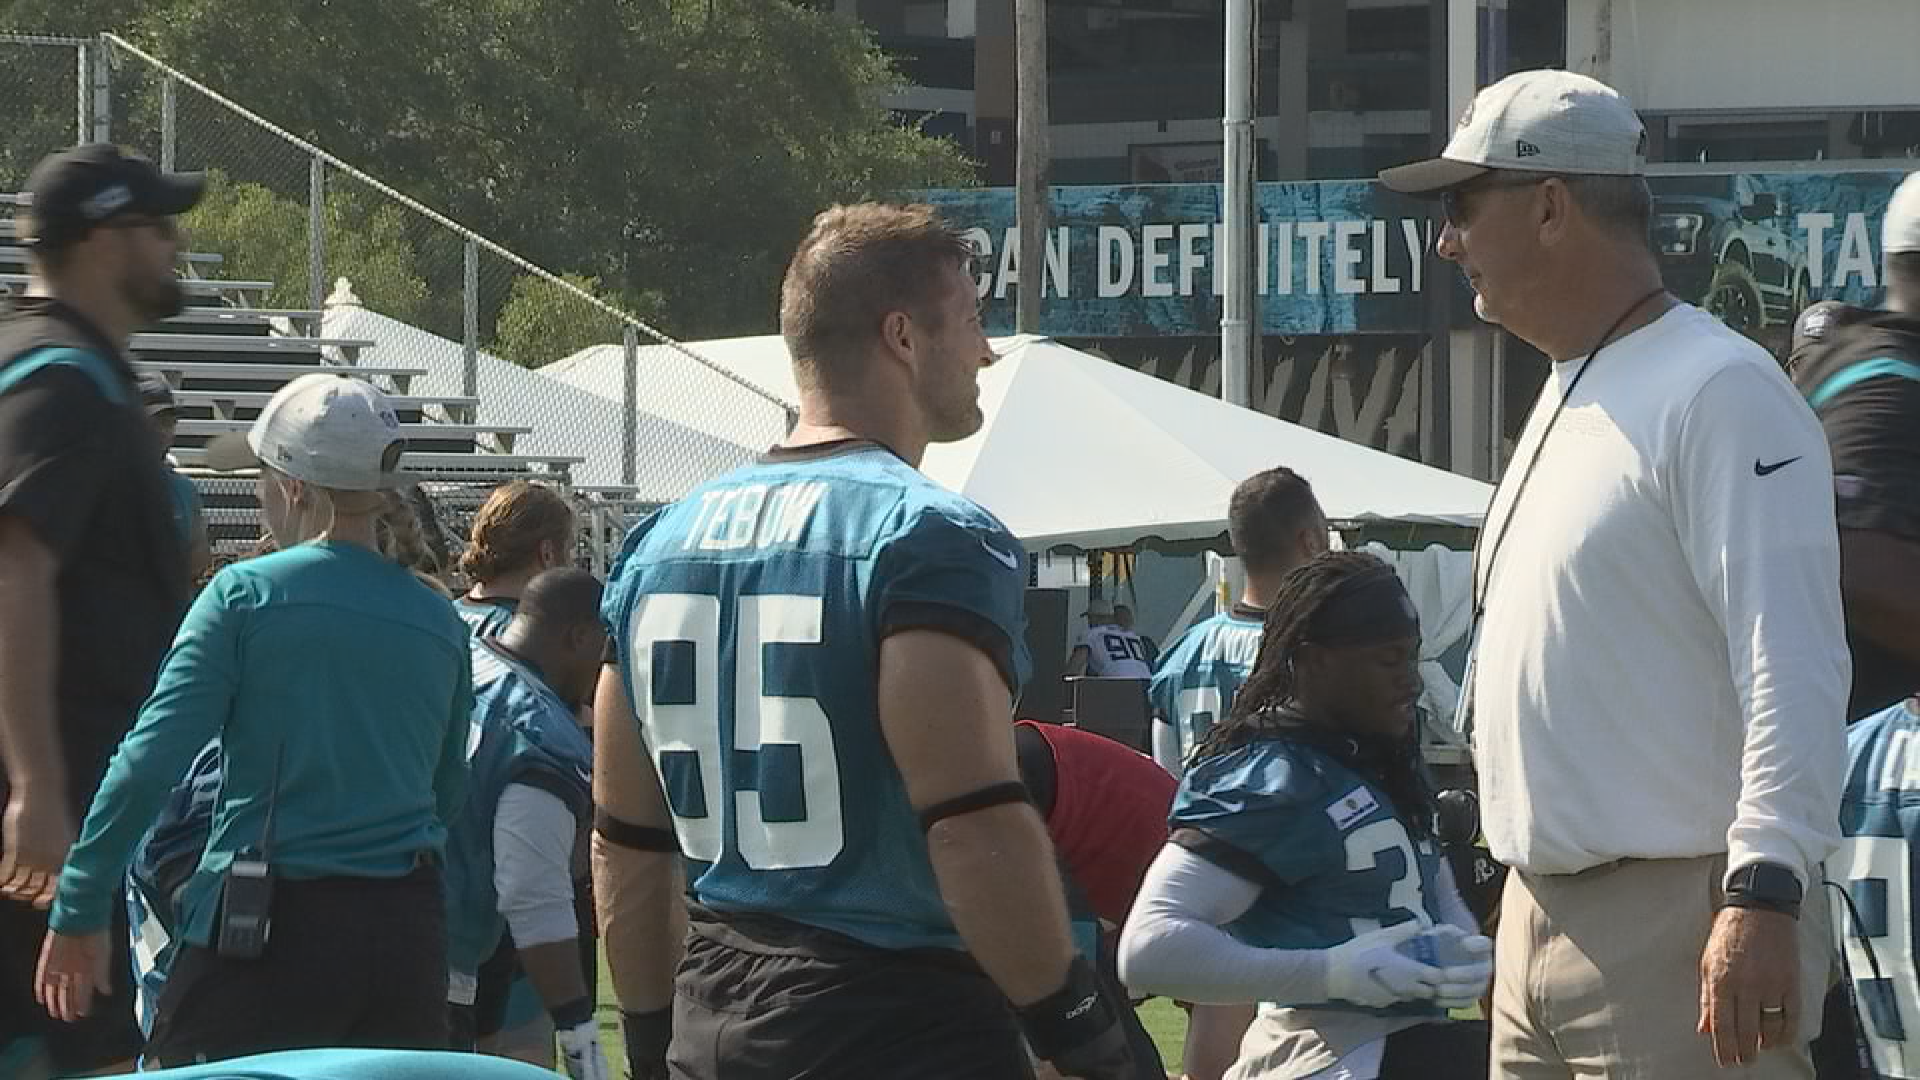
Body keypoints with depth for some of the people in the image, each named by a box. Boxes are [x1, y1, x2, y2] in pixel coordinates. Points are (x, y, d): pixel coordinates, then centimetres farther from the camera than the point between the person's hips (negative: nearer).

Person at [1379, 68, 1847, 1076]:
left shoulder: (1720, 395, -12)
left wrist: (1763, 891, -28)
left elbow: (1794, 667, -20)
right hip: (1542, 912, 10)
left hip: (1677, 920, -10)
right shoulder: (1564, 399, 19)